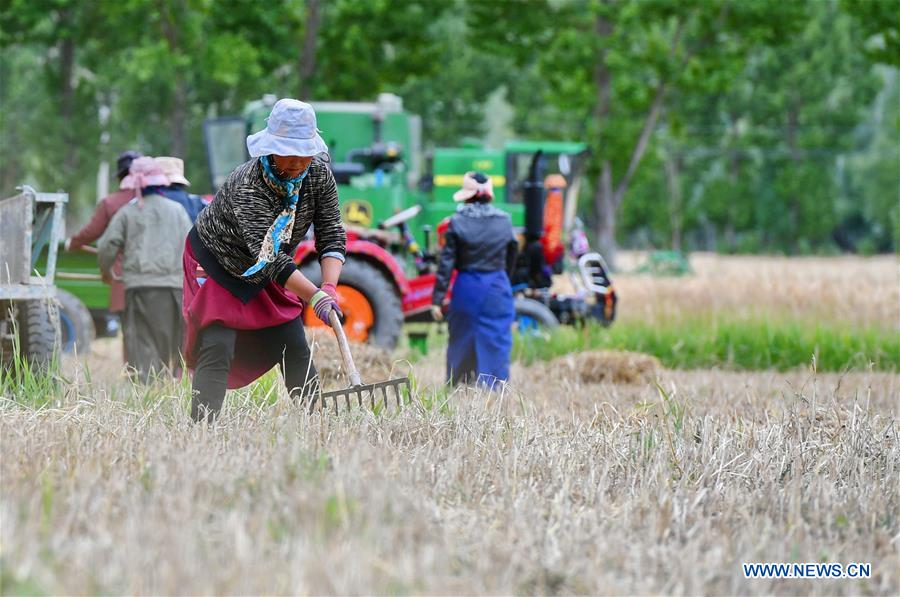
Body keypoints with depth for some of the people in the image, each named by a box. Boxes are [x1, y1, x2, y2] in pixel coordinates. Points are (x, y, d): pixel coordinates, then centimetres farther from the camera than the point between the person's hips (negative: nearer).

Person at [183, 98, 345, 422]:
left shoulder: (320, 175, -16)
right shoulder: (247, 186, -35)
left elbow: (332, 236, -15)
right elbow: (269, 258, -40)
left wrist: (330, 287, -32)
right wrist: (315, 297, -48)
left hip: (269, 273, 6)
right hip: (217, 265, -6)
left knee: (295, 352, 2)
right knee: (216, 350, -18)